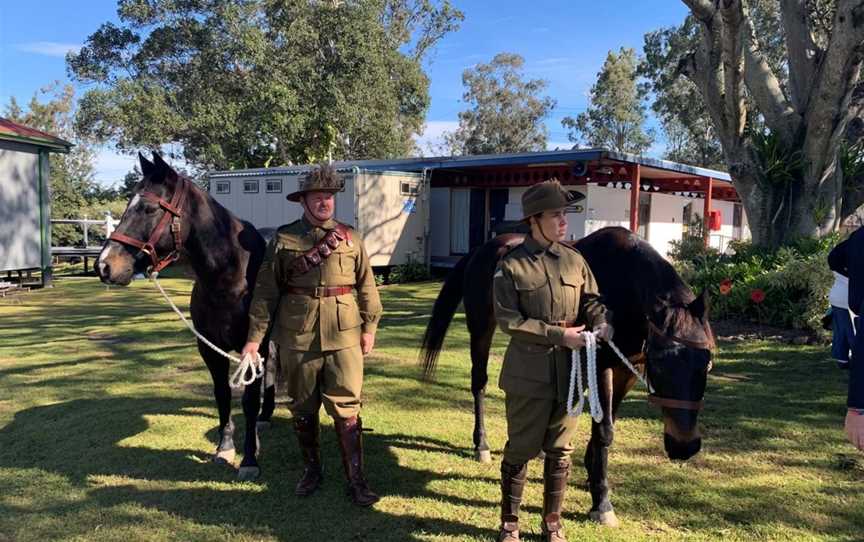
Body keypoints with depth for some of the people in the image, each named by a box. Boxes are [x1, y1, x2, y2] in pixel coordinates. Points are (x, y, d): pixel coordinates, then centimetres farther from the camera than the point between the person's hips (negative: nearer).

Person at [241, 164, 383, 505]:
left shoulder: (350, 238, 4)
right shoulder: (283, 240, 0)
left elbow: (366, 287, 7)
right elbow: (265, 291, 0)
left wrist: (369, 328, 3)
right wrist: (255, 337, -3)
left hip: (344, 336, 0)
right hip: (297, 337, 0)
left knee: (346, 409, 0)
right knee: (302, 409, 13)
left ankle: (356, 480, 10)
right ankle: (312, 469, 32)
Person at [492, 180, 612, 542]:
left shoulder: (575, 260, 4)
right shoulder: (511, 265, -9)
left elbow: (591, 300, 9)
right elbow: (508, 321, -14)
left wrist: (600, 322, -14)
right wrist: (558, 335, -19)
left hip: (568, 371, 4)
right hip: (529, 373, -4)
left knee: (560, 450, 14)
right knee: (520, 448, 8)